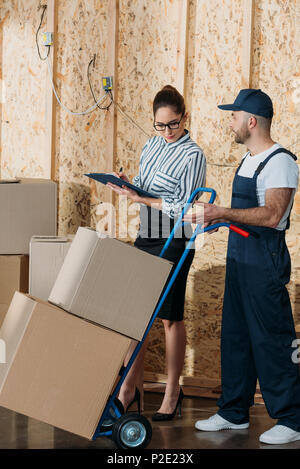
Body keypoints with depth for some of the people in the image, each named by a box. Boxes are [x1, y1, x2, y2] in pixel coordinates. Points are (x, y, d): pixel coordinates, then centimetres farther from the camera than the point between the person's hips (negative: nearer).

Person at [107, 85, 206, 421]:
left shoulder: (192, 156, -11)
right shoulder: (152, 146, 10)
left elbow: (185, 209, -14)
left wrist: (142, 199, -18)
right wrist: (126, 185, 0)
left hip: (174, 244, -6)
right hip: (145, 238, 7)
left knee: (170, 318, 1)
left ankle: (172, 392, 12)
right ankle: (128, 388, 15)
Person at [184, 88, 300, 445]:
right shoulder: (248, 160, 16)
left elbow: (271, 215, -25)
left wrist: (223, 212, -28)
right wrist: (214, 217, 13)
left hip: (265, 260, -10)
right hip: (239, 255, 10)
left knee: (271, 338, -6)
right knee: (235, 335, 12)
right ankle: (234, 412, 22)